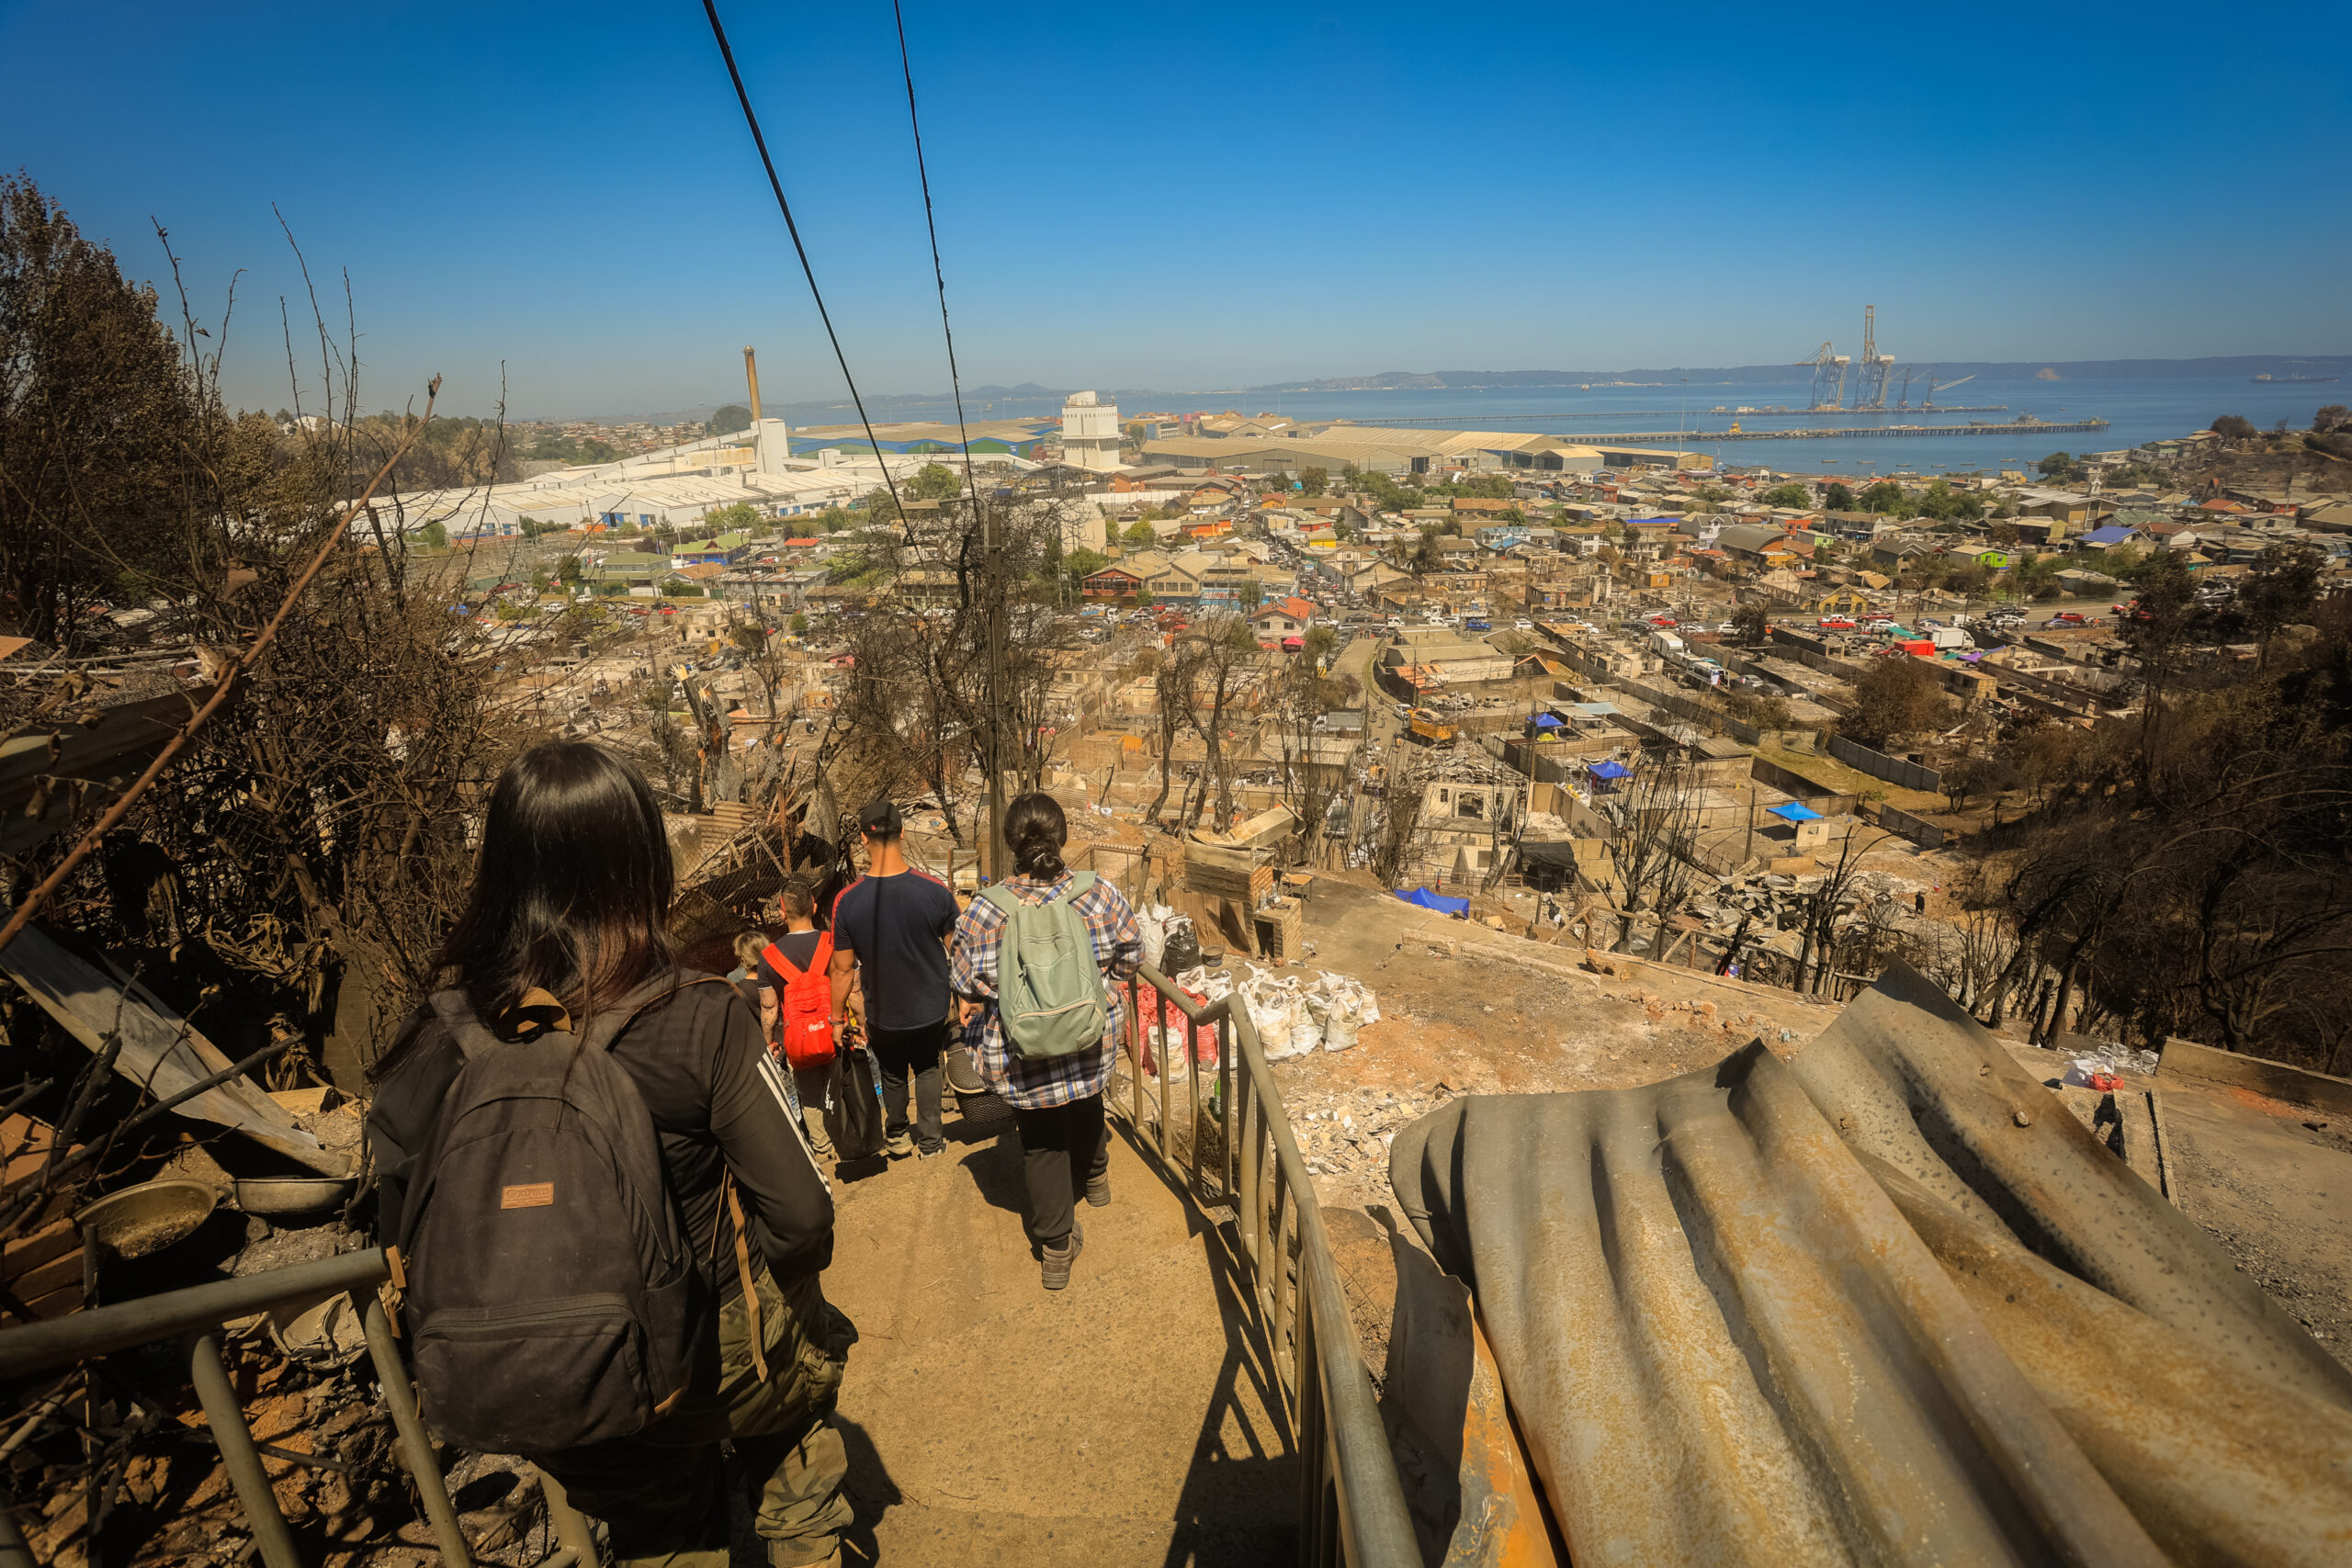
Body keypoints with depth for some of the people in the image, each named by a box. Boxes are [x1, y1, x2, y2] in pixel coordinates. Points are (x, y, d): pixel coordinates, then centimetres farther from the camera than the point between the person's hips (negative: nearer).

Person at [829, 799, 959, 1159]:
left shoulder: (847, 901, -21)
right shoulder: (935, 890, -21)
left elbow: (844, 969, -12)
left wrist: (837, 1016, 4)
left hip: (883, 1015, 0)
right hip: (932, 1008, 0)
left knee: (893, 1075, 25)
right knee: (927, 1069, 25)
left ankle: (896, 1138, 42)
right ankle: (929, 1140, 34)